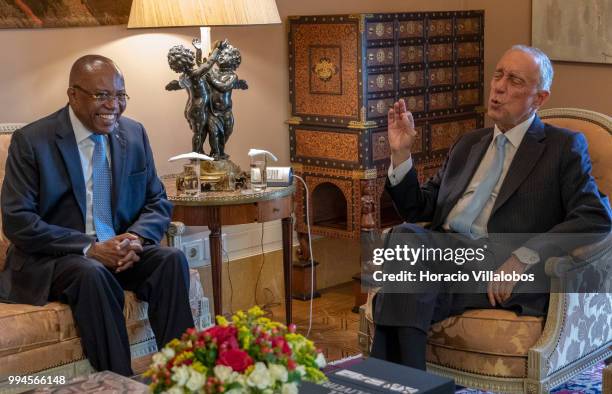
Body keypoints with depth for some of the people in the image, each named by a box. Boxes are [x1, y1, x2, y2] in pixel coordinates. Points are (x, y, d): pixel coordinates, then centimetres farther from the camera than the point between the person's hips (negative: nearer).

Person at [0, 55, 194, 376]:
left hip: (120, 249, 4)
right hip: (51, 258, -4)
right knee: (92, 274, -35)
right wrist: (89, 248, -22)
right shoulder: (30, 141, -7)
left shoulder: (134, 134, 7)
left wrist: (137, 237, -13)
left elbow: (158, 202, 11)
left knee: (172, 260, -23)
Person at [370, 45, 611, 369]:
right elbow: (419, 210, 25)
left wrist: (523, 258, -18)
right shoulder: (468, 144, 26)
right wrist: (401, 152, 9)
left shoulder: (564, 147, 9)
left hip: (496, 268, -5)